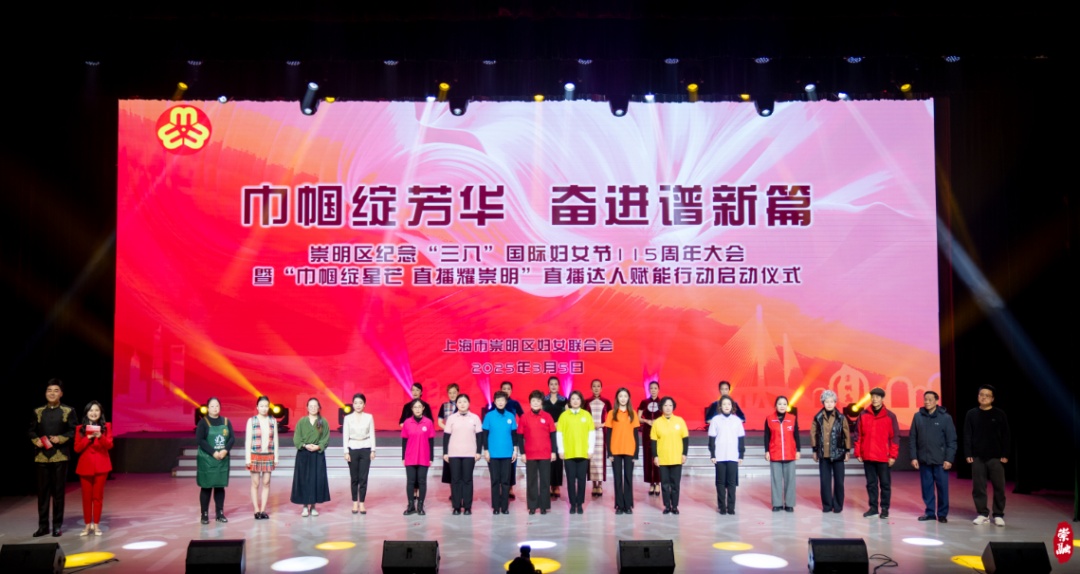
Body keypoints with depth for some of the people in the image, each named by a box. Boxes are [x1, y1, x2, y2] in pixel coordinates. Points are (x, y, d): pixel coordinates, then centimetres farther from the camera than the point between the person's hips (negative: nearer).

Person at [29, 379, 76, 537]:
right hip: (41, 456, 2)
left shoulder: (68, 411, 4)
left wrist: (60, 439, -16)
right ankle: (43, 525, 12)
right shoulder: (38, 411, 11)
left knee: (58, 491, 2)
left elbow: (73, 431, -2)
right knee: (42, 491, 5)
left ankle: (57, 525, 9)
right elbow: (31, 431, 9)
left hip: (60, 456, -2)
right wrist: (36, 440, -10)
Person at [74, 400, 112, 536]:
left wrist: (100, 437, -25)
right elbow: (77, 448, -1)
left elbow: (109, 445, -7)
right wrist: (88, 438, -16)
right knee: (87, 496, 4)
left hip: (101, 466, -1)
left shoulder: (106, 426, 3)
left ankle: (96, 524, 10)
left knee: (98, 496, 3)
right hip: (85, 466, 1)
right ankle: (87, 525, 13)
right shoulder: (80, 428, 5)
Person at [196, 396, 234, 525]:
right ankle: (205, 514, 6)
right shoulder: (203, 422, -4)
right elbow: (200, 440, -13)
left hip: (223, 459, 4)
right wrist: (213, 453, -19)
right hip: (206, 459, -4)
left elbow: (232, 437, 3)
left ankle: (220, 513, 14)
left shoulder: (226, 421, 7)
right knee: (206, 487, 0)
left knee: (220, 486, 8)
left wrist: (225, 450, -14)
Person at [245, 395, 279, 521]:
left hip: (268, 456, 2)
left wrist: (276, 457, 6)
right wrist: (248, 458, -5)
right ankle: (256, 510, 7)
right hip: (255, 455, -2)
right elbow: (248, 440, -2)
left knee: (266, 483, 4)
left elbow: (275, 440, 8)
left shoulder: (273, 421, 5)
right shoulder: (251, 421, -2)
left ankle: (263, 510, 10)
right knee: (255, 483, 2)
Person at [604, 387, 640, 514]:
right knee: (617, 479, 4)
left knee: (628, 478, 4)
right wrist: (609, 453, -5)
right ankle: (619, 506, 9)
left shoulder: (632, 413, 5)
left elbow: (636, 435, 5)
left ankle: (628, 506, 11)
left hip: (629, 451, 1)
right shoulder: (612, 413, 2)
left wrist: (636, 453, -1)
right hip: (615, 451, -1)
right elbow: (608, 435, 1)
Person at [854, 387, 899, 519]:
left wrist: (893, 455, -7)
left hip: (884, 457, -2)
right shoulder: (863, 415, 4)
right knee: (871, 483, 10)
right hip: (867, 456, 2)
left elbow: (895, 437, -2)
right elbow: (858, 435, 6)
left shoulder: (890, 416, -1)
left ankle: (885, 508, 14)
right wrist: (858, 453, 2)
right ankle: (873, 507, 18)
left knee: (885, 483, 5)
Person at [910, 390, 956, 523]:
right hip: (923, 459, 3)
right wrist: (913, 457, 0)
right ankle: (930, 512, 17)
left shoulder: (945, 418, -4)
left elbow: (952, 440, -4)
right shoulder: (918, 416, 4)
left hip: (940, 460, -3)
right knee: (927, 487, 8)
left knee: (942, 487, 3)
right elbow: (912, 438, 6)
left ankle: (942, 513, 13)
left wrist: (949, 459, -10)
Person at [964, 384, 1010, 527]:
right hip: (977, 457, 1)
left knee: (999, 487, 0)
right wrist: (968, 454, -1)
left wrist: (1005, 455, -4)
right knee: (978, 487, 4)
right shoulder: (971, 414, 4)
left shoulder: (1000, 414, 1)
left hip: (995, 457, -1)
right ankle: (983, 514, 13)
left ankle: (999, 515, 11)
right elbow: (967, 436, 5)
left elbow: (1005, 436, 1)